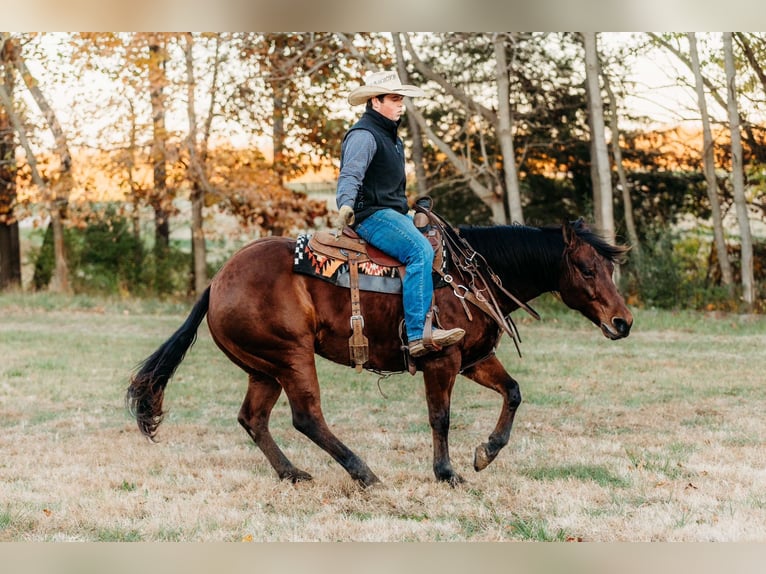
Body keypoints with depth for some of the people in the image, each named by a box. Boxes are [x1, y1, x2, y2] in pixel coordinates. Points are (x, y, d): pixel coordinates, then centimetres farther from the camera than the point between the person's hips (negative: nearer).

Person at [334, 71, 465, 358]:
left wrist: (411, 217, 34)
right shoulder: (363, 135, -12)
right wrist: (346, 207, -44)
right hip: (371, 215, -11)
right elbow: (350, 175, -27)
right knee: (420, 250, -29)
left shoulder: (390, 137, 20)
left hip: (394, 214, 11)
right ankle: (418, 335, -38)